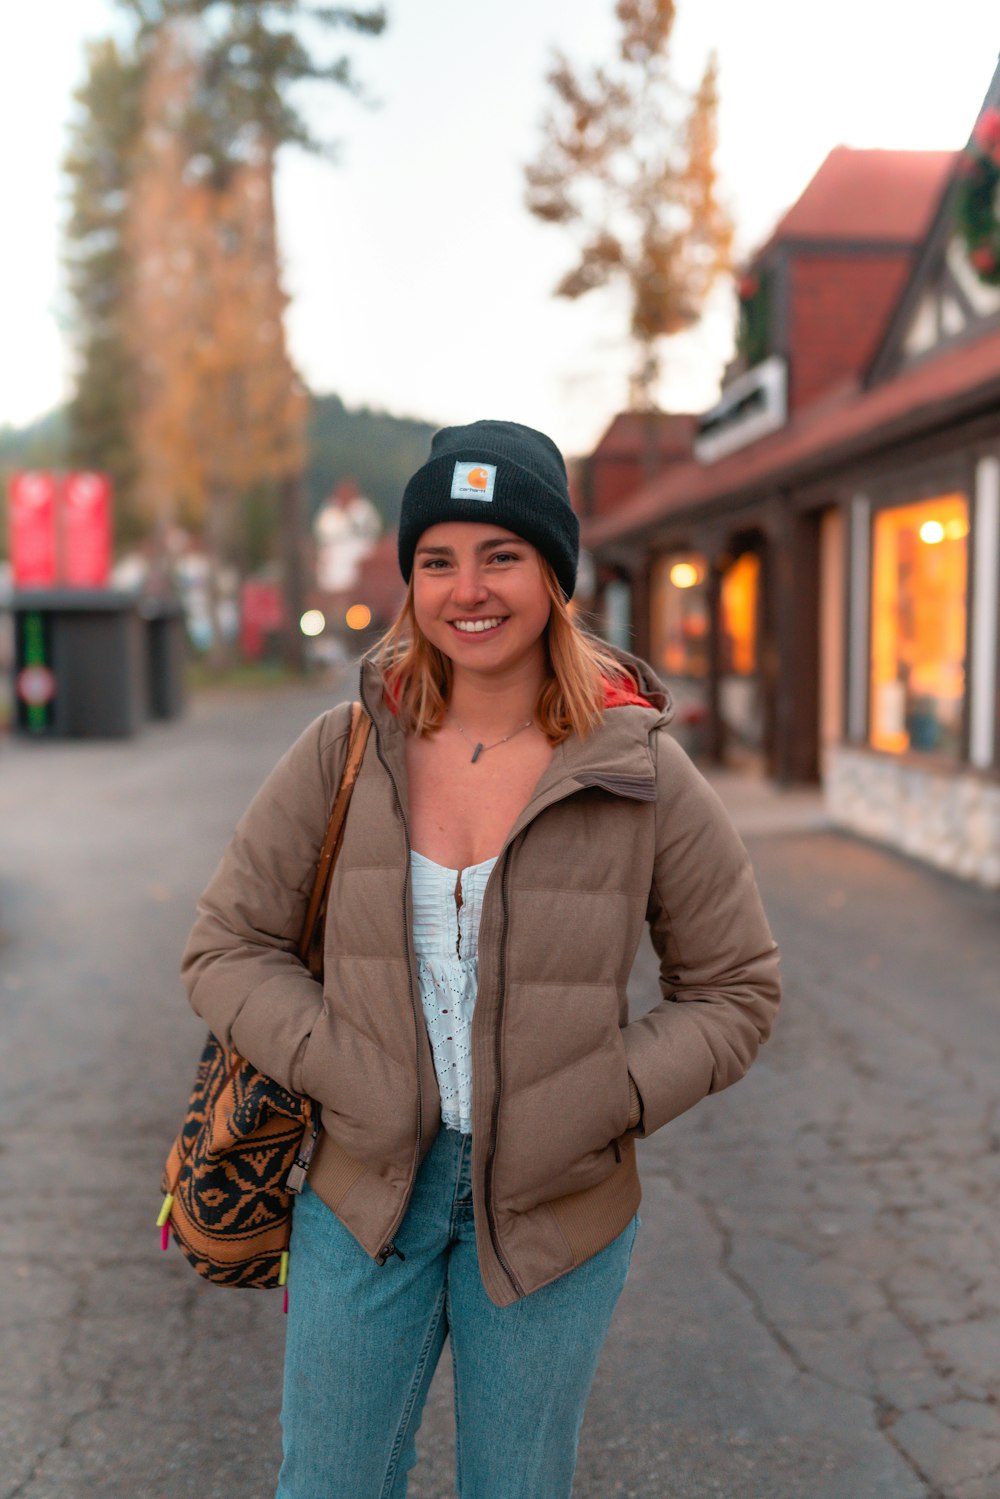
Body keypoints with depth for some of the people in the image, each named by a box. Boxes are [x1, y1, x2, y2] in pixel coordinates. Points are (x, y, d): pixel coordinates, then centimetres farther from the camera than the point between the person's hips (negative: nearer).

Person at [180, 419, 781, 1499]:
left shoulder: (643, 775, -10)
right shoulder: (344, 752, -6)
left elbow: (735, 990, -1)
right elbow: (226, 947, -1)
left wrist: (603, 1104, -15)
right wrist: (343, 1073, -15)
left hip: (556, 1211, -1)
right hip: (362, 1195, 1)